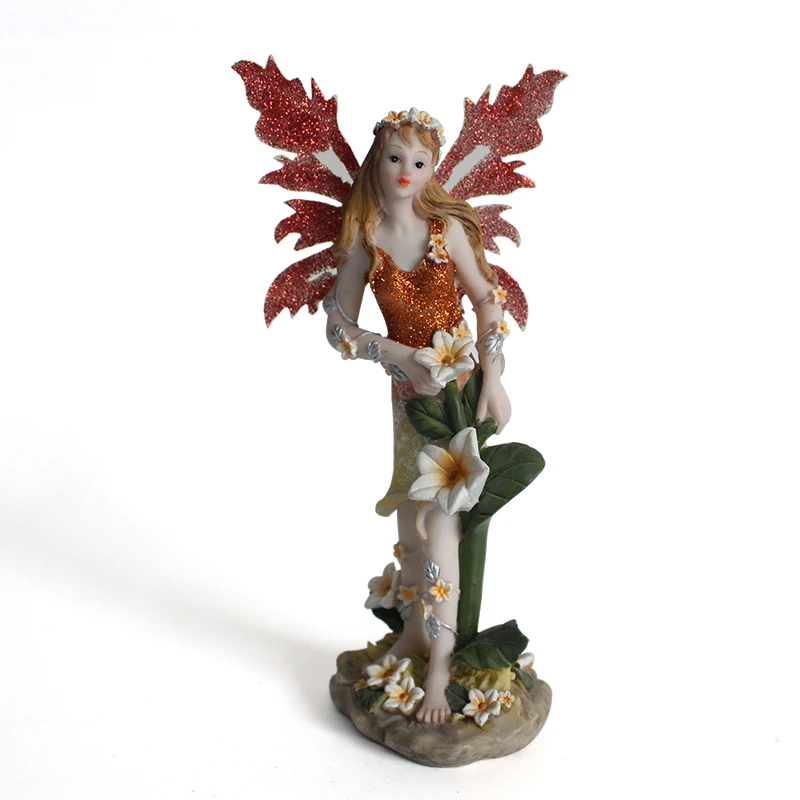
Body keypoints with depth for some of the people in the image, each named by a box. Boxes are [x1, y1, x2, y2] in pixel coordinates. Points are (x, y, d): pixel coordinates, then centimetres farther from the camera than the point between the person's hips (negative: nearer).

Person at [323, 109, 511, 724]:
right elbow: (340, 326, -2)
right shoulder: (364, 241, -3)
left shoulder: (448, 227, -7)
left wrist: (492, 378, -15)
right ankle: (415, 631, 32)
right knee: (412, 517, 12)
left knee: (440, 517, -9)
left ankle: (441, 662, 1)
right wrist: (401, 356, -15)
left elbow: (488, 299, -5)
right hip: (410, 386, 3)